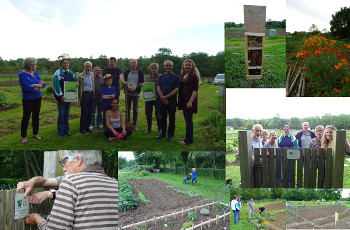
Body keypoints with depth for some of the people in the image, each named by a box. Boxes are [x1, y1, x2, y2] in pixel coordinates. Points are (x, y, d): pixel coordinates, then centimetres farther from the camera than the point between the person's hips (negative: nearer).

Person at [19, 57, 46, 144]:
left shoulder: (35, 73, 8)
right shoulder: (22, 74, -11)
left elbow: (43, 84, 3)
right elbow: (27, 87, -21)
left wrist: (35, 85, -16)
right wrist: (38, 86, -8)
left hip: (37, 98, 6)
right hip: (28, 99, -6)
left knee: (36, 116, 12)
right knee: (26, 117, 0)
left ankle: (35, 134, 24)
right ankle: (24, 137, 8)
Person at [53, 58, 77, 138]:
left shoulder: (71, 73, 12)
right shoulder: (57, 73, -6)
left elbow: (74, 82, 22)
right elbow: (56, 85, -13)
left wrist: (77, 84, -4)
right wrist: (60, 96, -20)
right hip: (61, 97, -5)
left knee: (66, 114, 11)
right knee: (61, 114, -3)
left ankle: (66, 130, 19)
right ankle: (60, 132, 4)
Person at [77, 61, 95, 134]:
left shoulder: (92, 76, 16)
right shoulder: (80, 76, 1)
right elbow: (78, 86, 0)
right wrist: (79, 96, -10)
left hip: (91, 95, 5)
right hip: (84, 95, -5)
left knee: (89, 113, 8)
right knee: (84, 112, -3)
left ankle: (87, 127, 18)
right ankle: (82, 129, 5)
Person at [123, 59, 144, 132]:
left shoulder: (140, 72, 3)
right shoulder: (126, 72, 6)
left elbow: (142, 83, -1)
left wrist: (135, 89, -15)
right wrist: (127, 88, -14)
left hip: (136, 93, -1)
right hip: (128, 93, 1)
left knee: (135, 110, 4)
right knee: (128, 109, 6)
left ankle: (135, 125, 12)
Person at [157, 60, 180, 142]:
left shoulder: (176, 77, -2)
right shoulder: (161, 77, 9)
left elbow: (176, 90, -10)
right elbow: (158, 88, 3)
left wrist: (166, 97, -15)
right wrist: (162, 98, -12)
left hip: (172, 100, -3)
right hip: (162, 101, 3)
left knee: (171, 118, 3)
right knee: (163, 117, 11)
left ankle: (170, 135, 13)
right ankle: (163, 133, 24)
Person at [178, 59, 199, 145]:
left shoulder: (194, 76, -10)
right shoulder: (182, 75, 13)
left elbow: (195, 90, -16)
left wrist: (190, 101, -23)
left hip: (189, 100, -8)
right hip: (183, 99, 8)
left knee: (188, 119, -3)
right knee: (186, 118, 14)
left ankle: (188, 140, 3)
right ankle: (189, 137, 25)